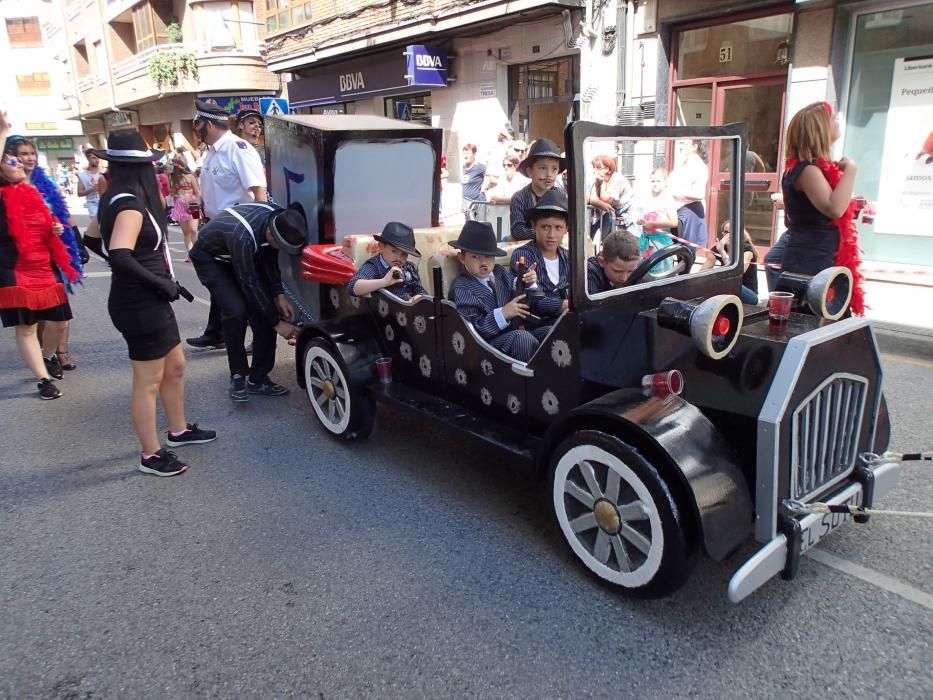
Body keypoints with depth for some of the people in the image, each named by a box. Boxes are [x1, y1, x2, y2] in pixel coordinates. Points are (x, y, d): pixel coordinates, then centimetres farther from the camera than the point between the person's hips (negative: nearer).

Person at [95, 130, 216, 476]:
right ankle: (151, 455, 15)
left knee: (175, 367, 21)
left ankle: (178, 430, 38)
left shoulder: (118, 199, 9)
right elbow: (119, 257, -33)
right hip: (140, 304, -10)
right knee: (148, 382, 2)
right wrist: (161, 282, -20)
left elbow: (99, 237, 21)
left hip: (148, 300, 10)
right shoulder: (130, 205, -20)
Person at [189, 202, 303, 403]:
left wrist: (279, 295, -18)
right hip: (210, 259, -6)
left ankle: (257, 378, 1)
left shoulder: (277, 218, -23)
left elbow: (270, 259, -7)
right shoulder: (243, 236, -42)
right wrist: (277, 322, -27)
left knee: (266, 309, -9)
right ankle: (238, 377, -7)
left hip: (243, 257, 6)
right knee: (236, 311, -26)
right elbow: (249, 284, -34)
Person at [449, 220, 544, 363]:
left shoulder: (500, 272, 13)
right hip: (489, 342, -7)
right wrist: (502, 314, -26)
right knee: (522, 337, -33)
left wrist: (529, 283, 1)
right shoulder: (462, 289, -8)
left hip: (517, 330, 7)